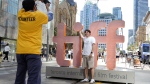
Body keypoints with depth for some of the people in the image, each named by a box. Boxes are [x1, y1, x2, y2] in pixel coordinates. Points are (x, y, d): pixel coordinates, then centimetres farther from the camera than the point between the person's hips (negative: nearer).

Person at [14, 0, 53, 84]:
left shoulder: (20, 14, 7)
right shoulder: (39, 15, -4)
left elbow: (25, 7, 30)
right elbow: (50, 17, 15)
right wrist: (48, 8, 31)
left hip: (20, 51, 6)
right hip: (33, 51, -6)